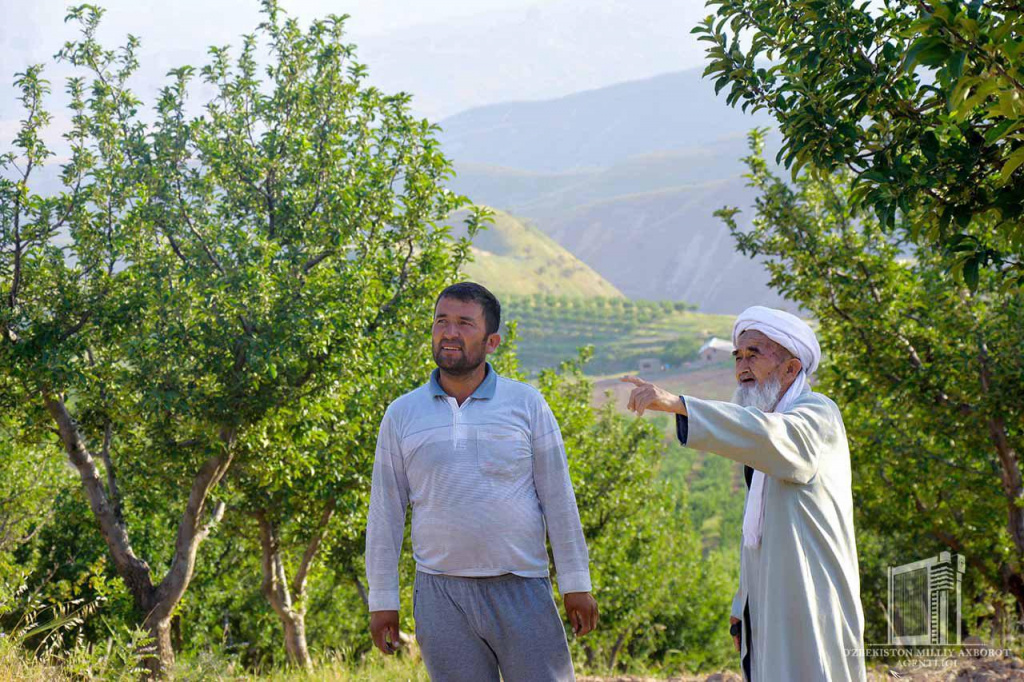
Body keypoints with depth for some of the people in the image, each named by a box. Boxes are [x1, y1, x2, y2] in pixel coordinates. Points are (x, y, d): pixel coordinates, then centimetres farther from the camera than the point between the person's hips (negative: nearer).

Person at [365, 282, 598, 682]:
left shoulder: (526, 404, 2)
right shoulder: (401, 415, 5)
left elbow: (558, 499, 3)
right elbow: (386, 511, 8)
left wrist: (576, 584, 0)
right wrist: (382, 599, 5)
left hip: (521, 589, -1)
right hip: (442, 596, 1)